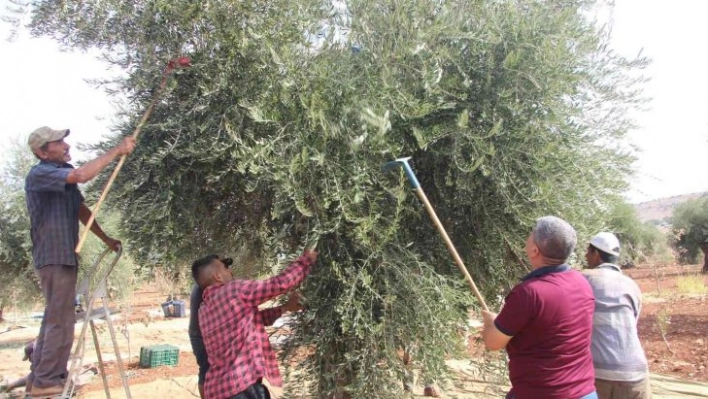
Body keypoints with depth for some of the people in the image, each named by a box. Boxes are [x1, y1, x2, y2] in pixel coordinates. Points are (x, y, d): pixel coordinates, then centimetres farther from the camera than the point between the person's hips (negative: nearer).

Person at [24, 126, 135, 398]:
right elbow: (82, 175, -31)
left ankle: (39, 377, 25)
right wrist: (116, 151, -25)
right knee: (60, 320, -6)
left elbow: (82, 210, 19)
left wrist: (106, 239, 17)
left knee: (54, 318, 15)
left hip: (65, 255, 10)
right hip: (54, 257, -10)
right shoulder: (39, 174, -14)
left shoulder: (65, 174, 13)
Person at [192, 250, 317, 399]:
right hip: (242, 387, -9)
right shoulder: (235, 290, -11)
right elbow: (280, 283, -10)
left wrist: (284, 308, 24)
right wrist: (306, 260, 5)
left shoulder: (204, 310, 14)